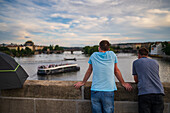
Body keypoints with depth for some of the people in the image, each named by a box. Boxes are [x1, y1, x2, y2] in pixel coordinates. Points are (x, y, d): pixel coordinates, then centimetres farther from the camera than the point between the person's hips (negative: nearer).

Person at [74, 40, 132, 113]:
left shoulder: (93, 56, 7)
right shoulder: (112, 55, 5)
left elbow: (89, 71, 18)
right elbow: (116, 71, 14)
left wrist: (83, 82, 33)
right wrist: (123, 83, 29)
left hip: (95, 90, 1)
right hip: (108, 91, -1)